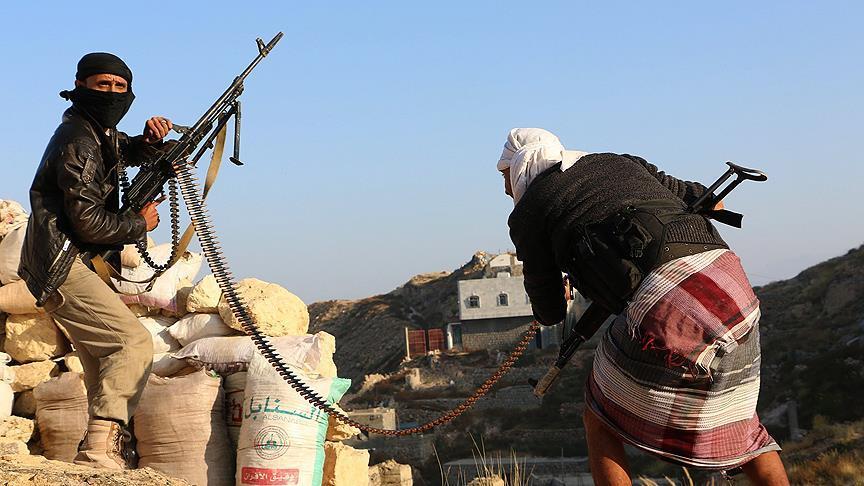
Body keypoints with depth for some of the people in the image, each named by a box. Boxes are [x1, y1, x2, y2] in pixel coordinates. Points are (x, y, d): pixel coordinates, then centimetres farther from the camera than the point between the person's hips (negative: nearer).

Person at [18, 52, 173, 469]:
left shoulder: (101, 132, 13)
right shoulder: (78, 142, -16)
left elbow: (132, 152, 34)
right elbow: (89, 223, -21)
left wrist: (151, 138, 9)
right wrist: (141, 224, -5)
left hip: (64, 266, 11)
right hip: (61, 266, -11)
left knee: (107, 357, 15)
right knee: (134, 341, -17)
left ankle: (100, 452, 20)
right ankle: (101, 445, -23)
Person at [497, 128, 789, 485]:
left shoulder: (528, 212, 14)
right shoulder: (619, 163, 29)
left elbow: (549, 313, 21)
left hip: (666, 300, -6)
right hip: (731, 283, 6)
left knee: (601, 423, 18)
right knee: (738, 423, 25)